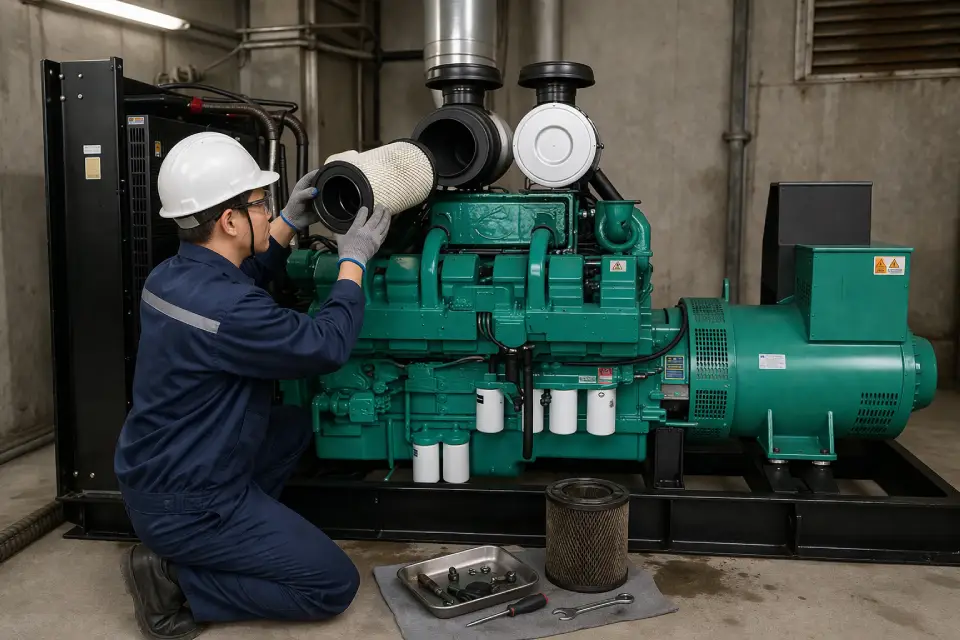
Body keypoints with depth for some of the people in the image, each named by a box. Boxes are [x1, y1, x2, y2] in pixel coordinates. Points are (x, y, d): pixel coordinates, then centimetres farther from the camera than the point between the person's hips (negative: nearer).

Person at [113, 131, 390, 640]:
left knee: (294, 427, 26)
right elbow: (327, 347, -18)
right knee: (335, 584, -1)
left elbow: (241, 279, 20)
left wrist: (290, 224, 10)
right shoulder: (229, 311, -30)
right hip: (186, 506, -9)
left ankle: (231, 540, 15)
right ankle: (178, 582, -3)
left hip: (152, 474, 9)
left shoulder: (171, 275, -1)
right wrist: (354, 260, -7)